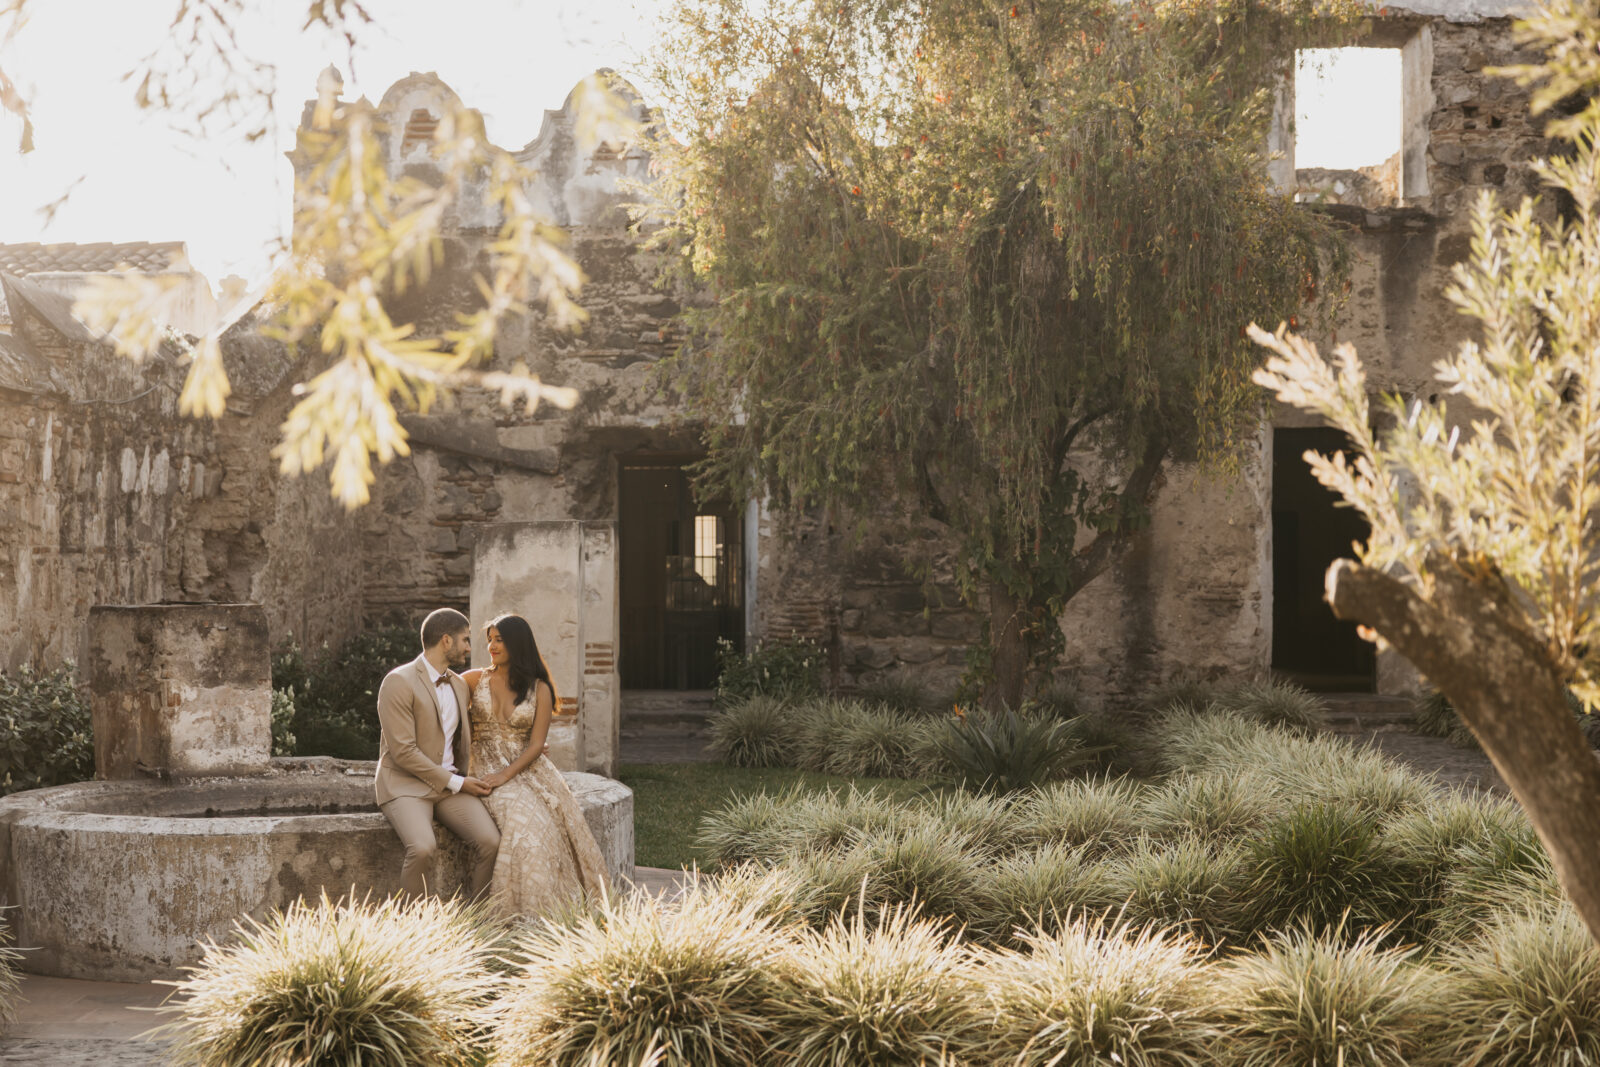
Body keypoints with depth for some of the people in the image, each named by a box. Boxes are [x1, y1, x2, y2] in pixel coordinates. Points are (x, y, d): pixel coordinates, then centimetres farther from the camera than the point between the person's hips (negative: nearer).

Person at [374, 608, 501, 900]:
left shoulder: (460, 686, 15)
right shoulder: (398, 682, -9)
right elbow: (403, 751, -15)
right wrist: (456, 783, -14)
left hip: (451, 783, 6)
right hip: (405, 785, -6)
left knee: (490, 842, -20)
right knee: (423, 848, -34)